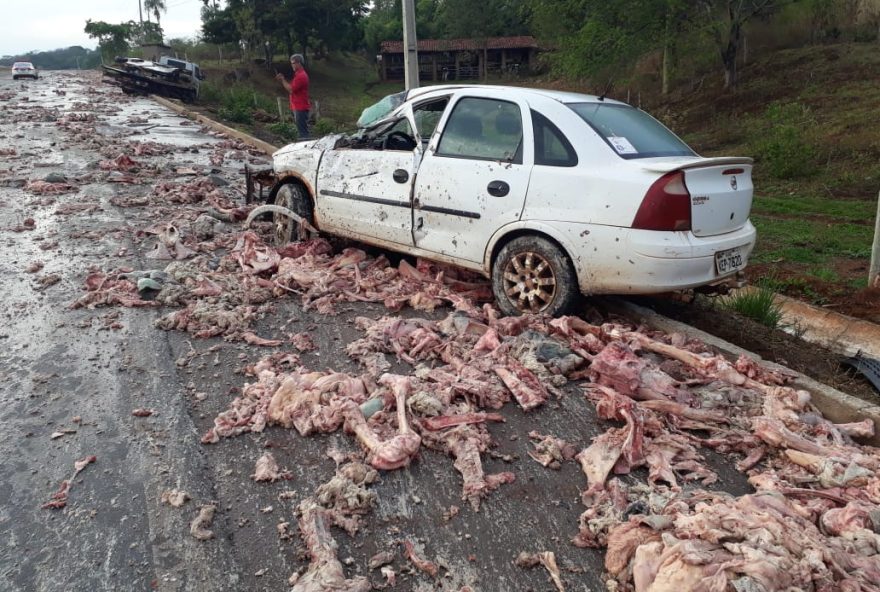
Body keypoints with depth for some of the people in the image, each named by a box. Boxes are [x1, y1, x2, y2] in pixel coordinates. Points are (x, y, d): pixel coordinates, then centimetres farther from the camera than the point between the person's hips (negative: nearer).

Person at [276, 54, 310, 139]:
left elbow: (291, 89, -17)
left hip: (300, 108, -11)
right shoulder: (298, 74, 17)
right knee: (301, 129, 14)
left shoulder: (301, 76, -17)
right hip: (298, 107, 11)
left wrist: (282, 80, -9)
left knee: (302, 130, -9)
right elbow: (292, 88, 21)